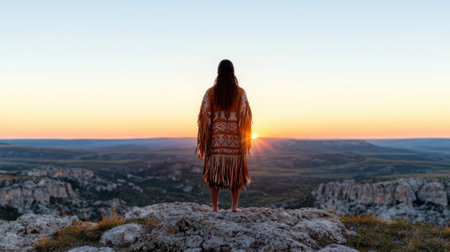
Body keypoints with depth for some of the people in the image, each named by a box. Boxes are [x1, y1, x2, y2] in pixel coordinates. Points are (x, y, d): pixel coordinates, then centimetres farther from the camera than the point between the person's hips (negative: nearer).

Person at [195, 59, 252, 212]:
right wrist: (246, 140, 4)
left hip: (215, 138, 0)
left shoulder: (210, 92, -1)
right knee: (235, 171, 12)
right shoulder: (240, 92, -2)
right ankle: (234, 206, 11)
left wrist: (202, 143, 3)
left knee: (214, 171, 10)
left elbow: (204, 117, -3)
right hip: (235, 139, 0)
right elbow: (245, 117, -4)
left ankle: (215, 207, 10)